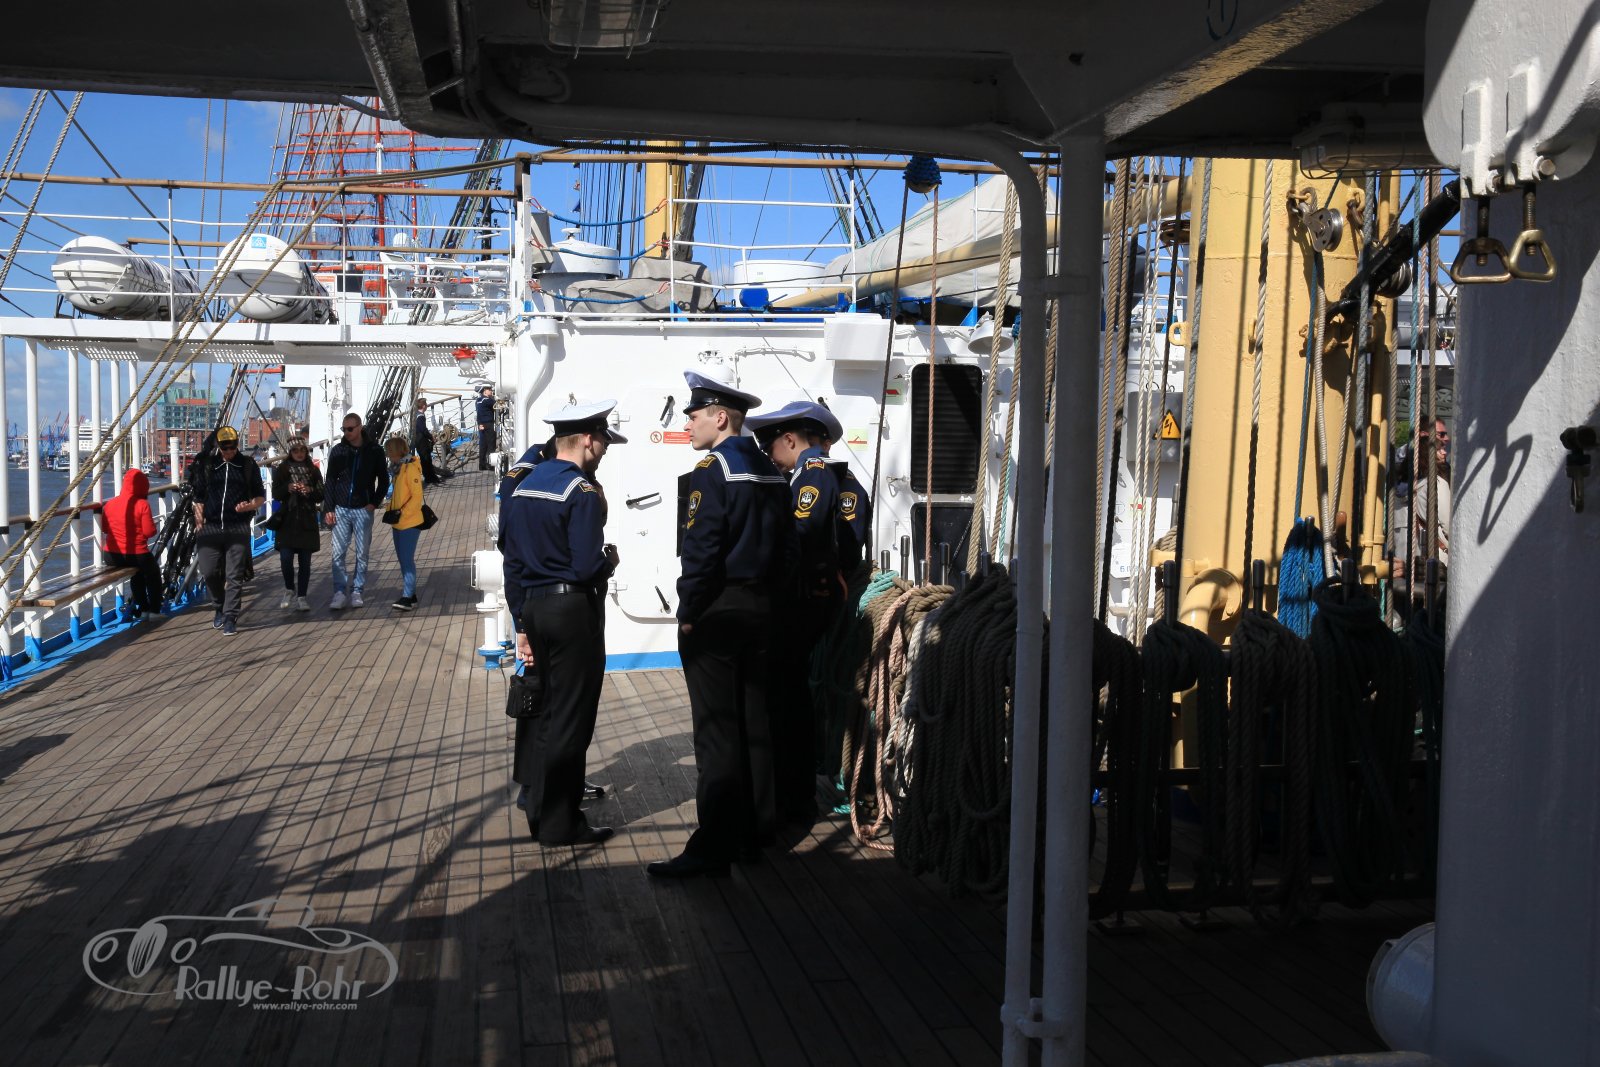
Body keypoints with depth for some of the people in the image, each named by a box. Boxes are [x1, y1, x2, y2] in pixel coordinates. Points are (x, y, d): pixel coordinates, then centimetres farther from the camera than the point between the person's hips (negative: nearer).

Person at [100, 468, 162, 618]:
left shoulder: (109, 504, 2)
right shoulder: (142, 504, -12)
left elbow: (104, 529, 12)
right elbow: (149, 532, -13)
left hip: (111, 557, 5)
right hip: (137, 555, -5)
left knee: (138, 570, 35)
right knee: (153, 572, 27)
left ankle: (141, 606, 38)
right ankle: (155, 609, 26)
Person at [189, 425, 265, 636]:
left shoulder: (248, 465, 7)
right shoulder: (205, 465, 9)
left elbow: (261, 496, 11)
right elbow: (198, 496, 14)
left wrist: (250, 505, -10)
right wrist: (199, 520, 5)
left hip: (238, 529, -1)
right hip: (210, 527, 1)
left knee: (234, 575, -3)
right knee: (208, 572, -2)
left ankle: (230, 617, 2)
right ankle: (221, 606, 23)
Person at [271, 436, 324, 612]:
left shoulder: (313, 470, 9)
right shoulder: (282, 469, 5)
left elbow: (321, 496, 7)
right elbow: (275, 494, 3)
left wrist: (310, 491, -13)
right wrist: (288, 488, -16)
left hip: (307, 521, 1)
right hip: (287, 520, -1)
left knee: (305, 561, 2)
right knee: (286, 558, -10)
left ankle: (301, 597, 9)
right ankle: (289, 589, 15)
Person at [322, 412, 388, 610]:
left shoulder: (374, 451, 1)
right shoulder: (338, 451, 4)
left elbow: (383, 480, 7)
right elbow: (330, 481, 6)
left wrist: (374, 503, -4)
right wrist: (328, 509, 0)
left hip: (363, 510, -1)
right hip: (341, 510, 1)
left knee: (362, 554, 4)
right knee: (338, 553, -2)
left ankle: (357, 591, 12)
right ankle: (339, 592, 2)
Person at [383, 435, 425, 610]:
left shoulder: (410, 468, -14)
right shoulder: (396, 468, 13)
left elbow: (417, 496, -18)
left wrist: (402, 513, -20)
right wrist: (391, 511, 7)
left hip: (410, 522, -9)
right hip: (398, 523, 9)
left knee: (407, 559, -10)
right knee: (403, 559, 13)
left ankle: (407, 598, -9)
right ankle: (410, 594, 20)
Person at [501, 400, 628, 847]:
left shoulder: (524, 487, 10)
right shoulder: (583, 491, -14)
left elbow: (513, 565, 13)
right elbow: (587, 567, -22)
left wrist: (522, 625, 17)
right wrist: (610, 560, 0)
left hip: (534, 608, 8)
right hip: (573, 610, -8)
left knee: (542, 710, 18)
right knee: (570, 718, 0)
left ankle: (540, 805, 29)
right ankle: (559, 823, 8)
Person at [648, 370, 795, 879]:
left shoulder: (713, 470, -14)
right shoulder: (771, 472, 12)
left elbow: (701, 552, -20)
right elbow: (786, 547, 14)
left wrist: (687, 614, -12)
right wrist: (767, 598, 17)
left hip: (716, 613, -9)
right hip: (760, 610, 9)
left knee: (716, 729, -6)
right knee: (754, 721, 14)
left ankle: (714, 846, -4)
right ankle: (755, 828, 23)